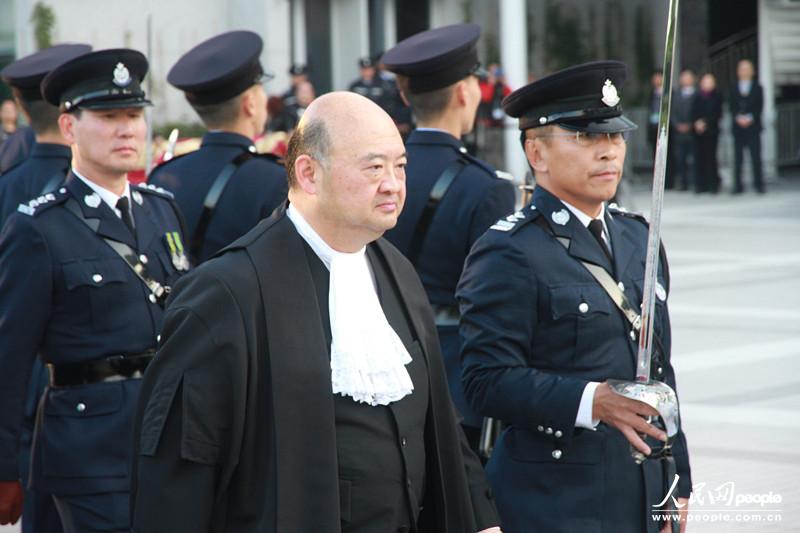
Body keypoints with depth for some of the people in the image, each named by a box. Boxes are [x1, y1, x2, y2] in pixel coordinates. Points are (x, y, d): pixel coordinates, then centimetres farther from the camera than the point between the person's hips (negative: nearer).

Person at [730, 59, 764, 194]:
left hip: (753, 126, -1)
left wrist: (750, 118, -12)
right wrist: (738, 118, -13)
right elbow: (731, 107, 4)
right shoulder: (733, 90, 11)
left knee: (756, 156, -6)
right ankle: (738, 186, 2)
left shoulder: (757, 88, 9)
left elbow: (759, 106, 1)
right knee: (737, 158, -1)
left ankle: (759, 184, -2)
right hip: (738, 127, 1)